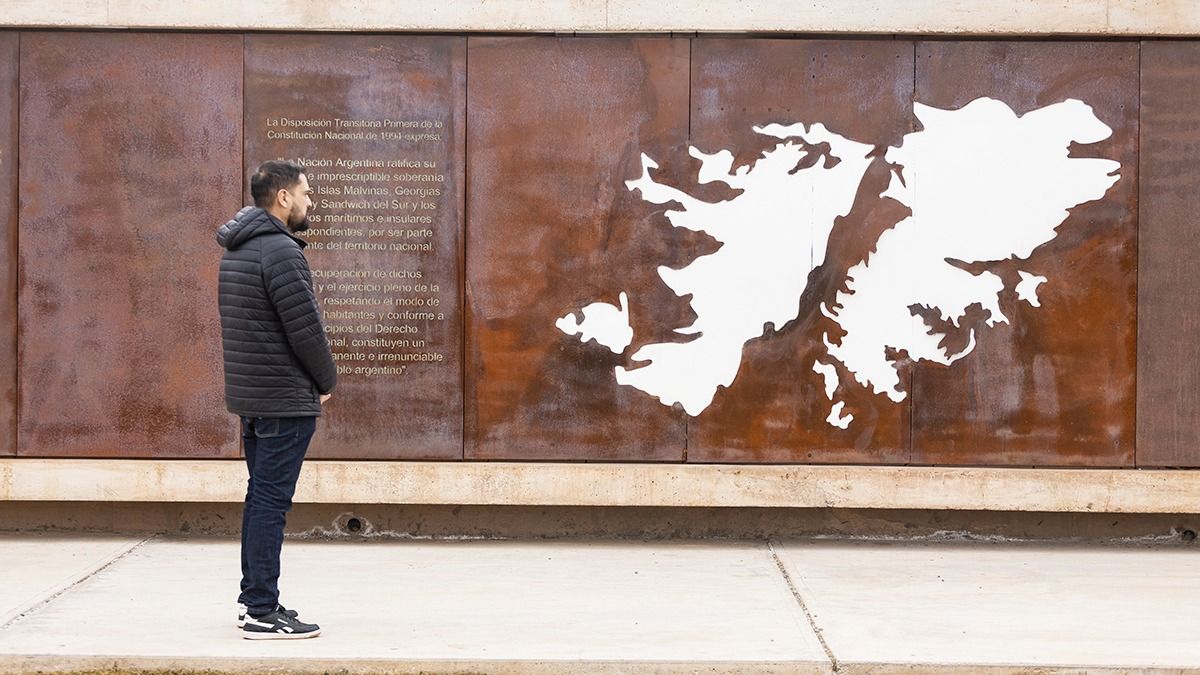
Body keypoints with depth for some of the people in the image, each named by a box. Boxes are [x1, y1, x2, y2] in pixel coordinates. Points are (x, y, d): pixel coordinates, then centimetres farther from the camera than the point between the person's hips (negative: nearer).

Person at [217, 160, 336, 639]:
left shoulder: (238, 249, 14)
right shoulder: (280, 250, -17)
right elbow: (305, 328, -20)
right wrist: (327, 380, -3)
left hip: (249, 396, 10)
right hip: (286, 399, -10)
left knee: (261, 495, 16)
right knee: (271, 500, -7)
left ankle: (252, 598, 24)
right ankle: (262, 612, -5)